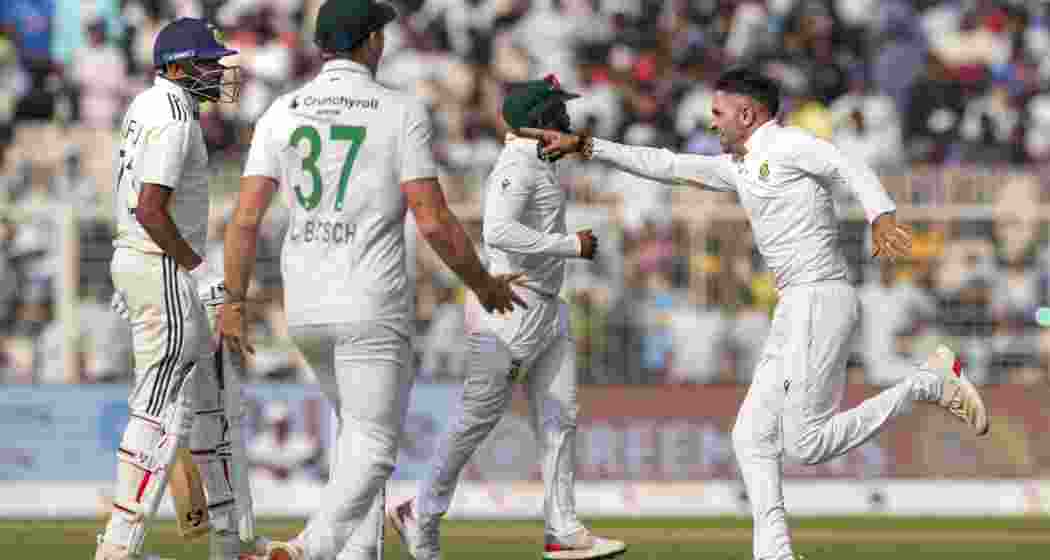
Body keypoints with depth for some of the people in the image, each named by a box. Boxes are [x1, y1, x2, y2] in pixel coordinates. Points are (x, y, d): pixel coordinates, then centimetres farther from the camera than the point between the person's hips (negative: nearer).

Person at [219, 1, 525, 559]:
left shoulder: (282, 112, 5)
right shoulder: (401, 111, -6)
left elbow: (246, 217, -2)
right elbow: (432, 220, -10)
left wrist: (234, 304, 4)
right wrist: (484, 284, 3)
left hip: (303, 307, 5)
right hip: (372, 308, -5)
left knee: (356, 426, 23)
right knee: (371, 447, -5)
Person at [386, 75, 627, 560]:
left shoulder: (539, 164, 15)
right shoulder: (517, 165, -17)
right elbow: (497, 231, -31)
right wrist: (572, 245, -27)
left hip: (548, 310, 10)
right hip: (510, 306, -10)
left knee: (559, 418, 5)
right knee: (477, 419, -3)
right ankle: (421, 517, 10)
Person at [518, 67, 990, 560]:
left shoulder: (787, 144, -6)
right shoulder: (739, 167, 21)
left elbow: (854, 171, -20)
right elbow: (665, 166, 24)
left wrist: (881, 216, -41)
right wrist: (584, 146, 22)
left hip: (821, 300, -10)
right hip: (794, 312, 10)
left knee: (807, 445, -13)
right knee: (752, 438, 5)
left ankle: (929, 383, -5)